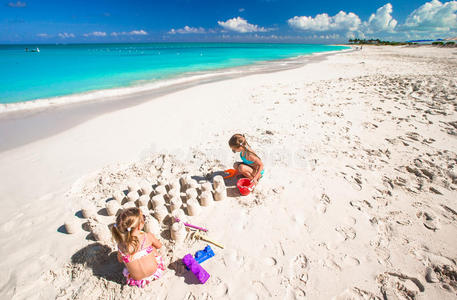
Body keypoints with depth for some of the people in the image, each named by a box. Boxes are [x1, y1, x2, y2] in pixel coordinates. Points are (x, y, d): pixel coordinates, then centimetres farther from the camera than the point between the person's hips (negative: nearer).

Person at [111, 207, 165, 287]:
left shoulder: (121, 246, -20)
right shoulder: (148, 236, -25)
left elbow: (120, 260, 3)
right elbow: (159, 245, -2)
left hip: (137, 279, 2)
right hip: (154, 272, -1)